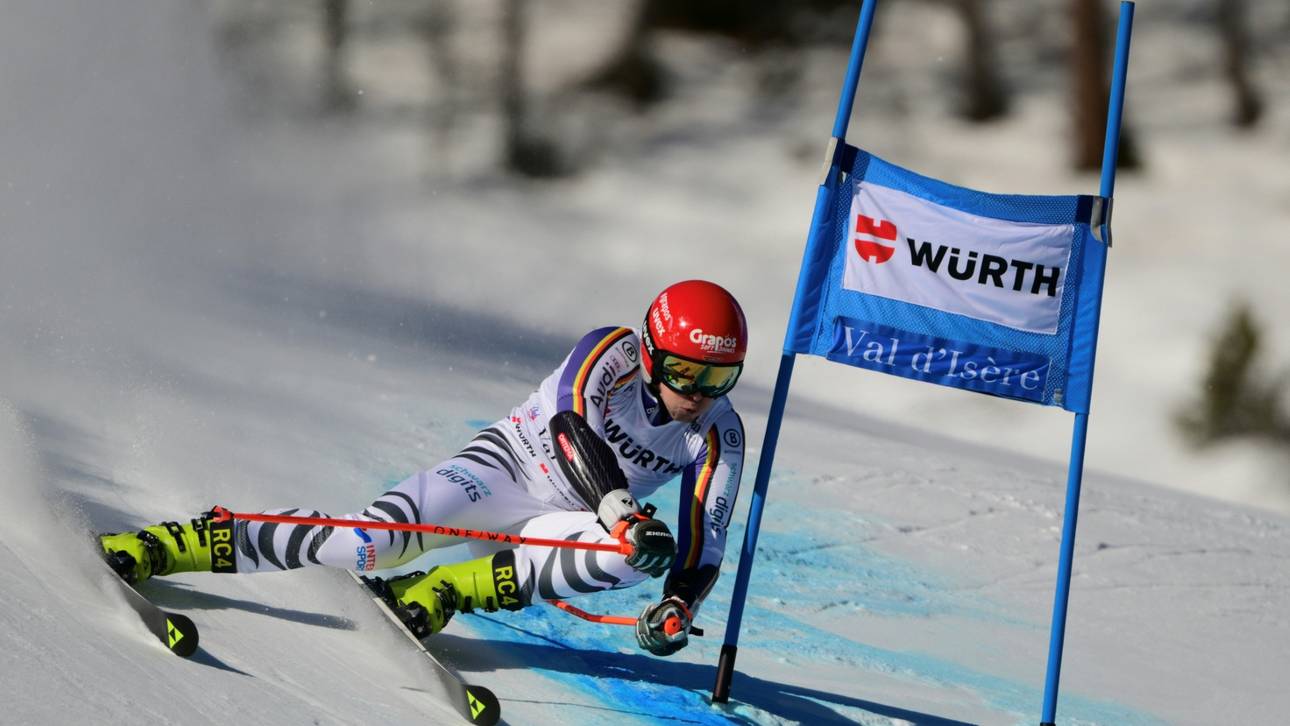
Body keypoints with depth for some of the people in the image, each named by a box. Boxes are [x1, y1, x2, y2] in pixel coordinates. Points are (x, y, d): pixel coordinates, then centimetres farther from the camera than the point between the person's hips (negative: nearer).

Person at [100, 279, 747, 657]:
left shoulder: (719, 437, -9)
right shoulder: (612, 355, -18)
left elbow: (704, 545, -9)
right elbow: (570, 425, -35)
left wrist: (678, 604, -31)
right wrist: (618, 506, -50)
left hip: (567, 521, 3)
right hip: (510, 464, -3)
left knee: (642, 559, -31)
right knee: (386, 533, -29)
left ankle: (436, 594, -28)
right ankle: (157, 548, -25)